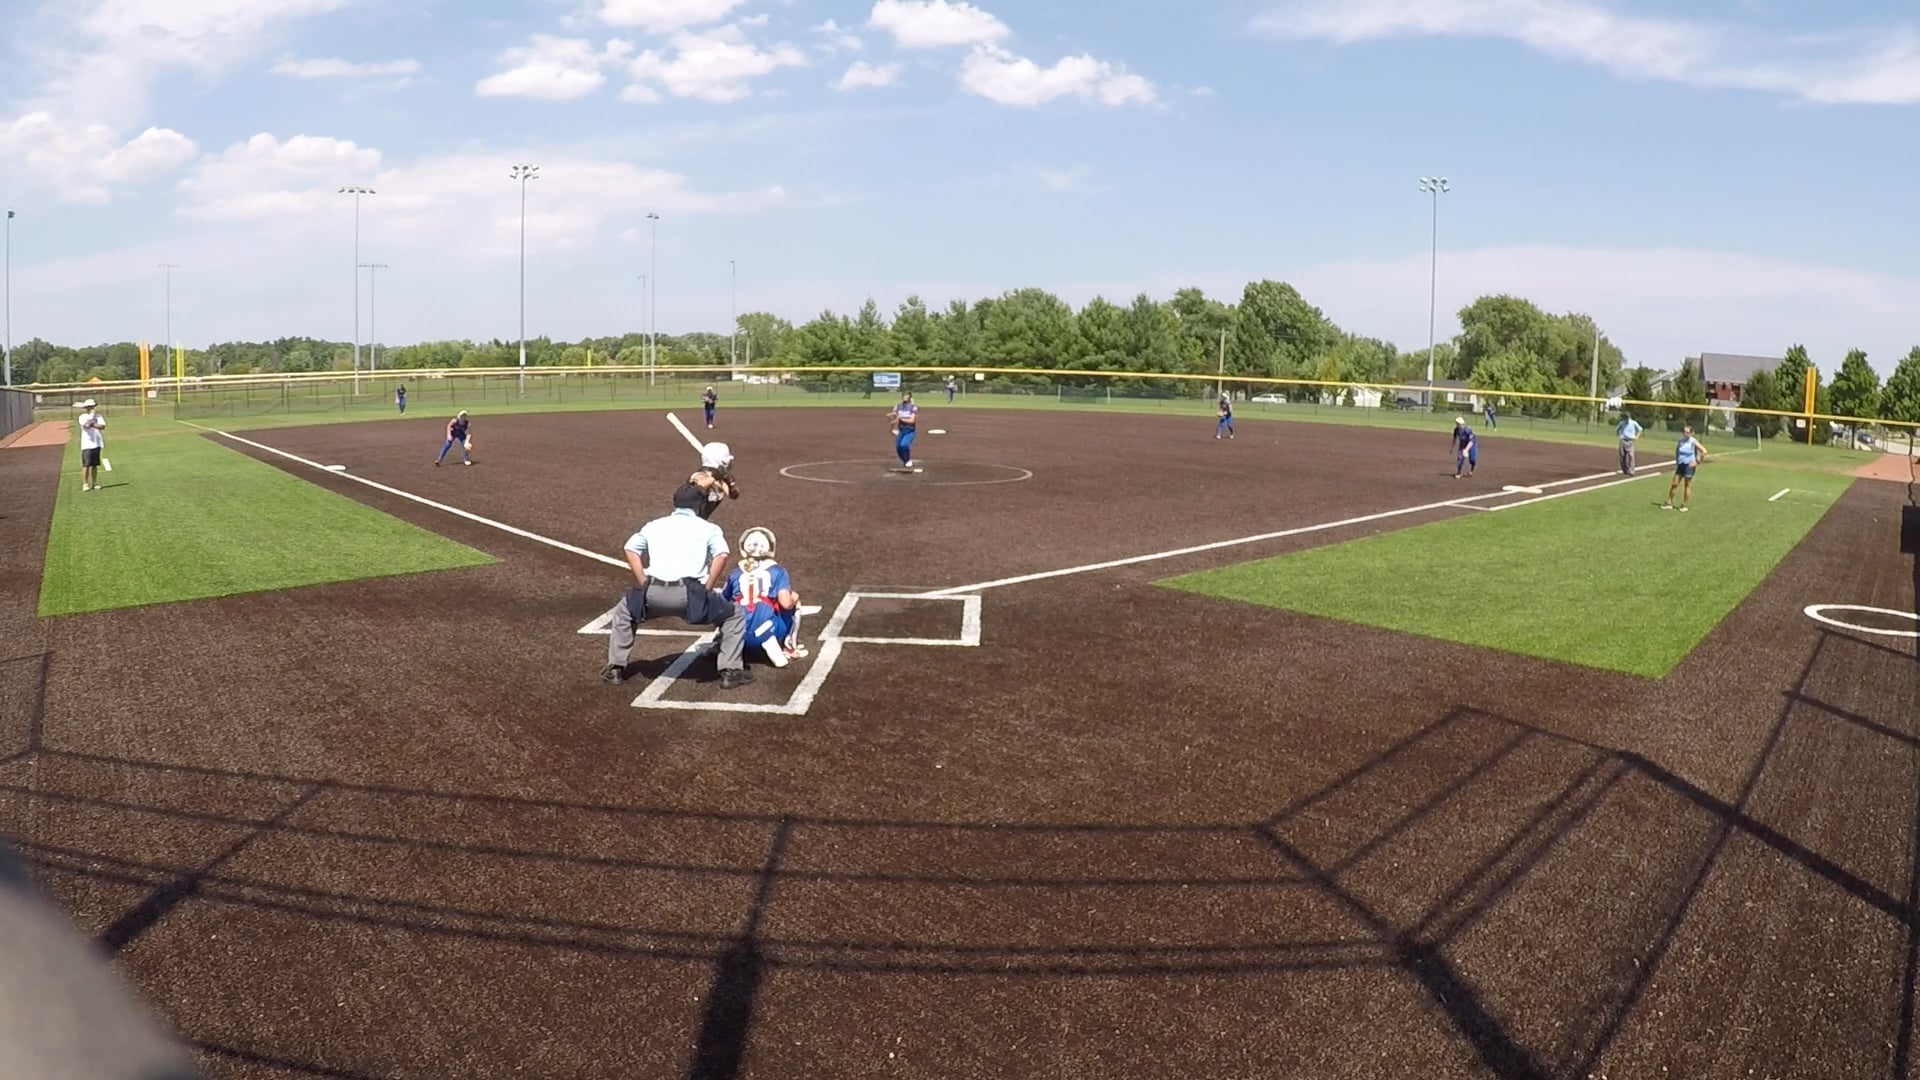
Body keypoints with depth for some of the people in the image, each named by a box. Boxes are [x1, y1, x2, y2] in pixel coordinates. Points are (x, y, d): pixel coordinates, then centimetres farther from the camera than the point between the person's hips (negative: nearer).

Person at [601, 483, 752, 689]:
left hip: (653, 593, 3)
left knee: (623, 612, 34)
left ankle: (615, 669, 29)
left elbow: (630, 549, 12)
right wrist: (707, 589, 1)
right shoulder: (708, 528, 15)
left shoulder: (653, 525, 24)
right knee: (735, 615, 19)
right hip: (689, 594, -2)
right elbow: (721, 555, -3)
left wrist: (644, 586, 12)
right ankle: (730, 672, 13)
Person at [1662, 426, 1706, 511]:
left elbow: (1704, 451, -16)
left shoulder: (1693, 442, -10)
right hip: (1680, 465, 5)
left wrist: (1697, 462, -14)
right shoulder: (1681, 440, 7)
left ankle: (1684, 505, 11)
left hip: (1689, 465, -5)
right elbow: (1677, 450, 25)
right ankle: (1669, 503, 10)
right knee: (1674, 484, 3)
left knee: (1687, 485, 3)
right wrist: (1676, 461, 13)